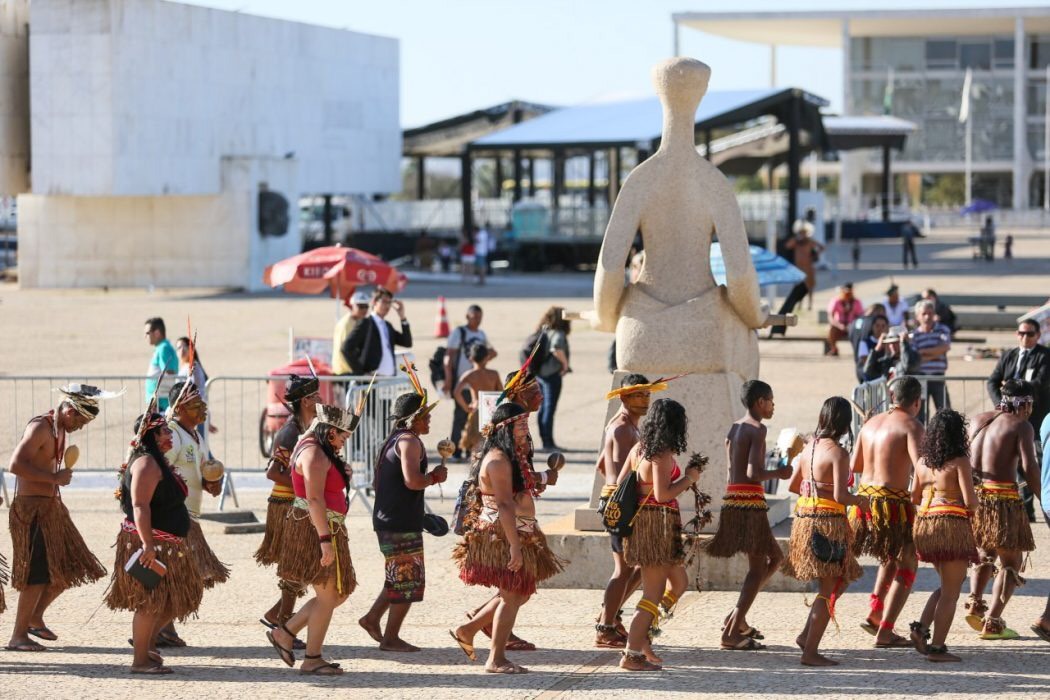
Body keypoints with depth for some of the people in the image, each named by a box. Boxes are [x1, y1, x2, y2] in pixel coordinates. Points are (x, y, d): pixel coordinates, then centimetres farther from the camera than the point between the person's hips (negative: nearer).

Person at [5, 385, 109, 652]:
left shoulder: (60, 429, 13)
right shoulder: (39, 428, -17)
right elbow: (15, 465, -26)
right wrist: (53, 477, -22)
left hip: (51, 508, 10)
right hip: (31, 508, -10)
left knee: (68, 568, 13)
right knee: (37, 575, -8)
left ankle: (35, 618, 28)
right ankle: (18, 636, 0)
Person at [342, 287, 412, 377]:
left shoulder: (387, 325, 20)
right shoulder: (365, 323, -4)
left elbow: (407, 343, 12)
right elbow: (346, 349, -12)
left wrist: (402, 317, 7)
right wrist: (360, 372, -14)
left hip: (390, 378, 8)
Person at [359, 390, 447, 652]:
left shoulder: (392, 441, 17)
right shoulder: (410, 441, -14)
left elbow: (376, 484, 23)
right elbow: (413, 481, -27)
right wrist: (435, 476, -10)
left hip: (386, 520, 10)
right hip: (402, 523, -10)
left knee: (400, 577, 20)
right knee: (409, 580, -2)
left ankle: (373, 618, 19)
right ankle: (391, 638, 2)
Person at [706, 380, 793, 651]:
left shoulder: (734, 428, 16)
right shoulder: (757, 429, -10)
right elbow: (753, 473, -19)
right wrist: (778, 473, -3)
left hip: (731, 500, 9)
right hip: (750, 502, -9)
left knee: (775, 557, 20)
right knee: (758, 568, -4)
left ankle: (736, 618, 15)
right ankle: (732, 633, -11)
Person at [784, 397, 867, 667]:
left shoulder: (809, 447, 8)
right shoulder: (838, 453, -15)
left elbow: (793, 485, 15)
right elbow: (840, 496, -21)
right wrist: (860, 500, -3)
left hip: (804, 519, 8)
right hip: (828, 523, -8)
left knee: (838, 582, 21)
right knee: (830, 589, 1)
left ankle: (806, 635, 17)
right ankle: (810, 651, 1)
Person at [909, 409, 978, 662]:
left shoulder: (923, 461, 8)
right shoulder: (960, 462, -10)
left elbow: (914, 497, 15)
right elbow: (970, 501, -15)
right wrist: (975, 499, 7)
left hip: (924, 525, 7)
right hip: (952, 527, -7)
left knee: (946, 586, 23)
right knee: (951, 592, 2)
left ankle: (921, 628, 7)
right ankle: (937, 647, 1)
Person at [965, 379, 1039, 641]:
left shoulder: (979, 420, 12)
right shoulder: (1020, 426, -5)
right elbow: (1029, 467, -15)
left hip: (973, 495, 6)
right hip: (1003, 497, -6)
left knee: (985, 552, 28)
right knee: (1011, 562, 6)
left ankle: (975, 602, 11)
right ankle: (993, 622, -3)